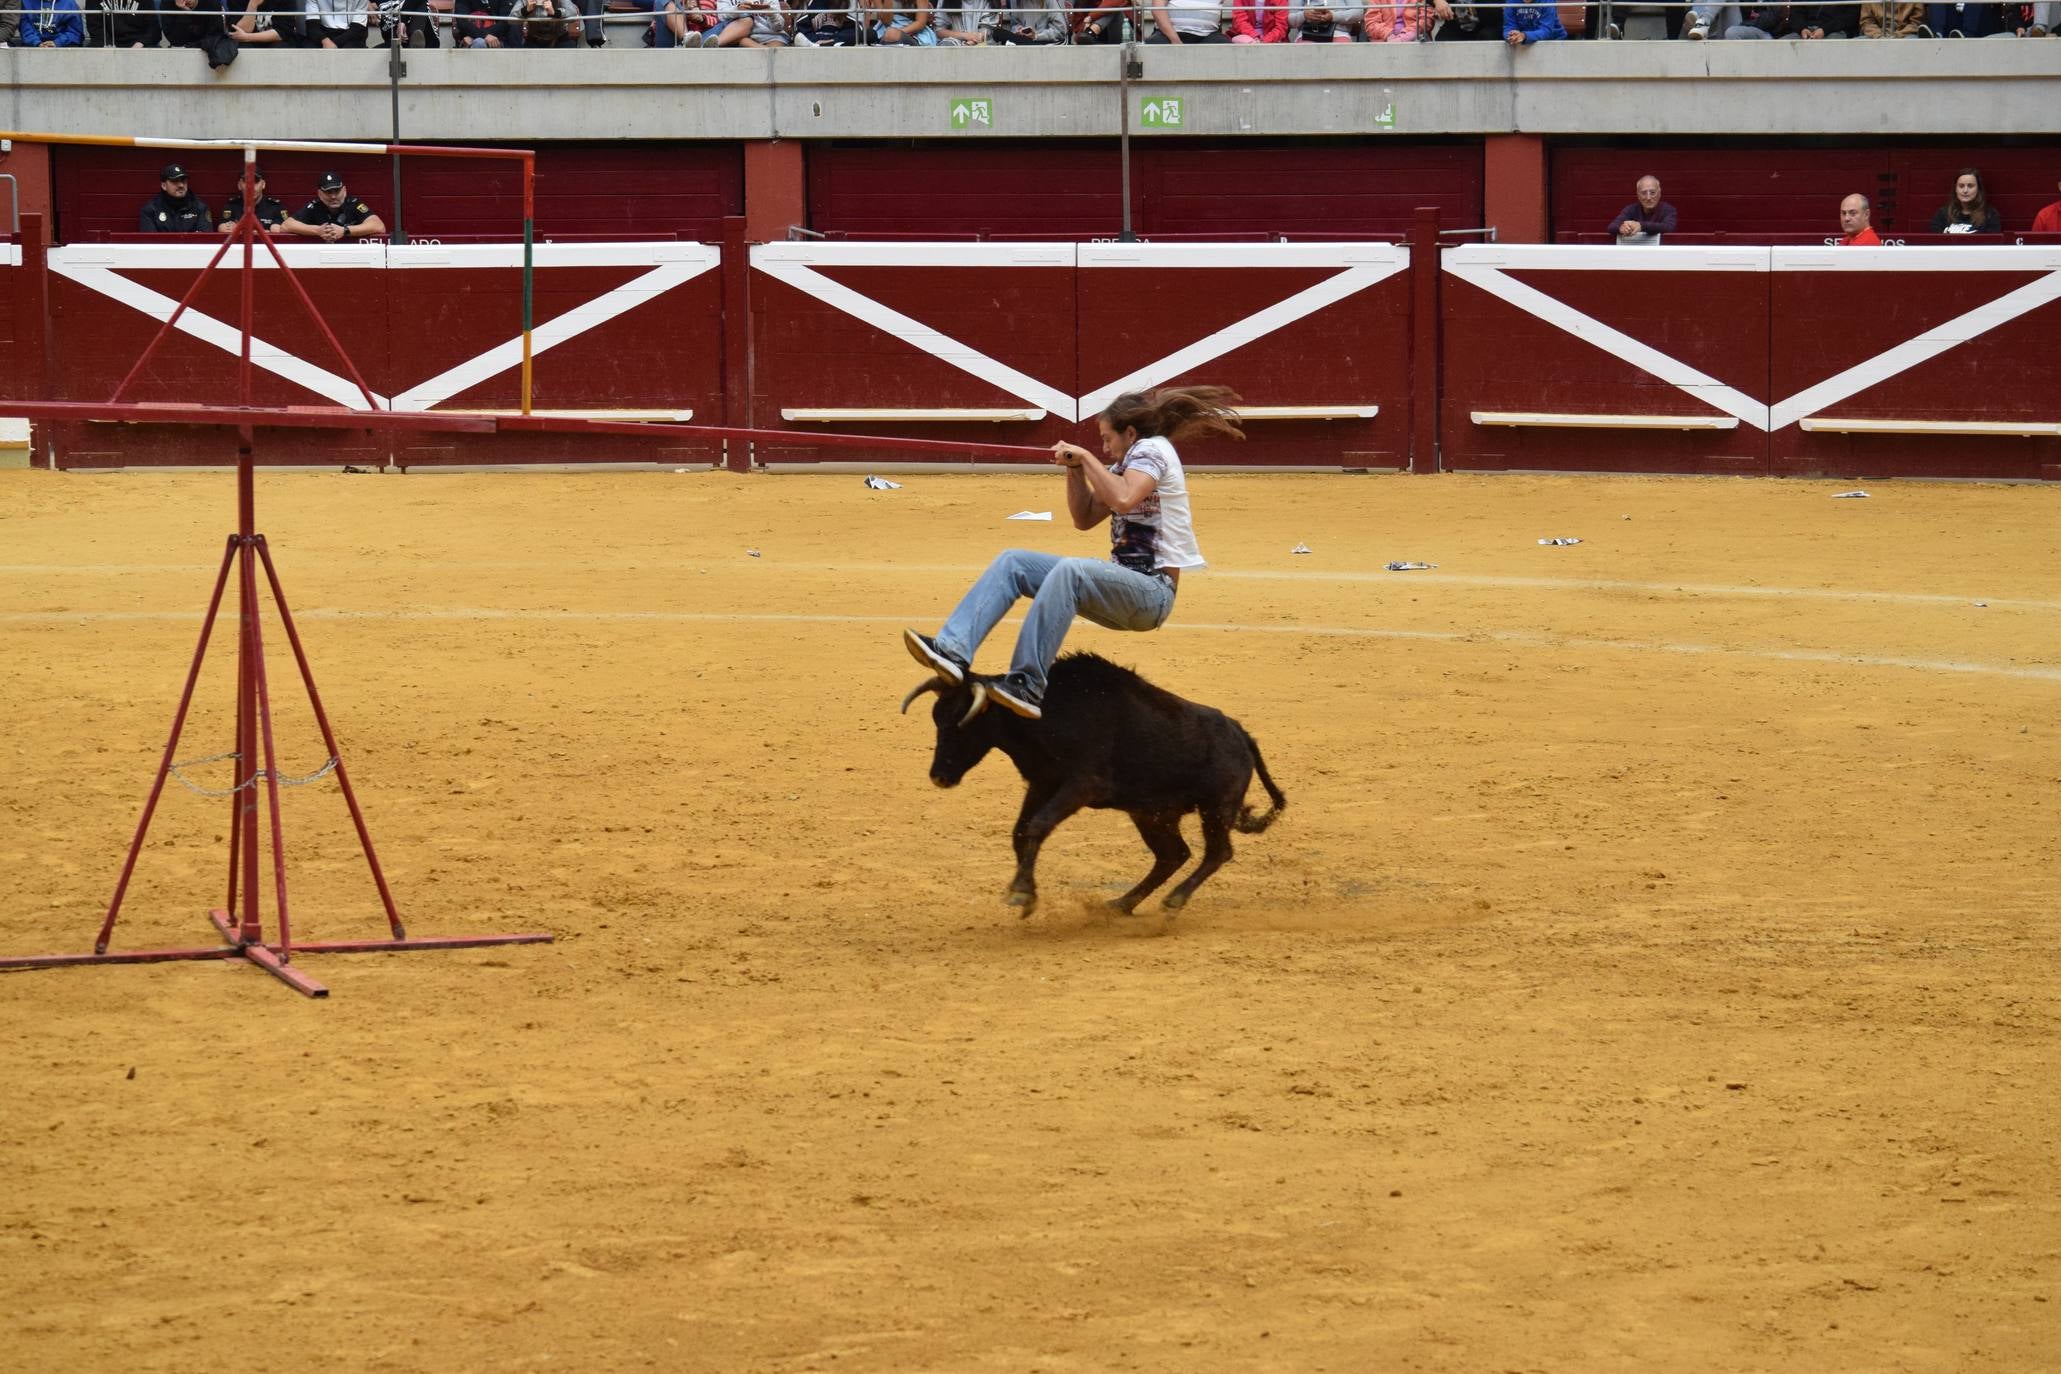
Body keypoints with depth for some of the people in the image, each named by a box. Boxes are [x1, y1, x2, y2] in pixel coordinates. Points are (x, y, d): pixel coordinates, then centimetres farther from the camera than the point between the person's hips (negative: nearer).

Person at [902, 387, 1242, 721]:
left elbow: (1123, 500, -25)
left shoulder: (1153, 448, -6)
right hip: (1123, 586, 10)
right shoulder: (1127, 463, 22)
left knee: (1069, 570, -37)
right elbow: (1085, 518, 24)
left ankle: (1027, 685, -43)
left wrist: (1087, 457, -14)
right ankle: (954, 651, -20)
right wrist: (1074, 467, 10)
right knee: (1013, 563, -2)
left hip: (1152, 591, -10)